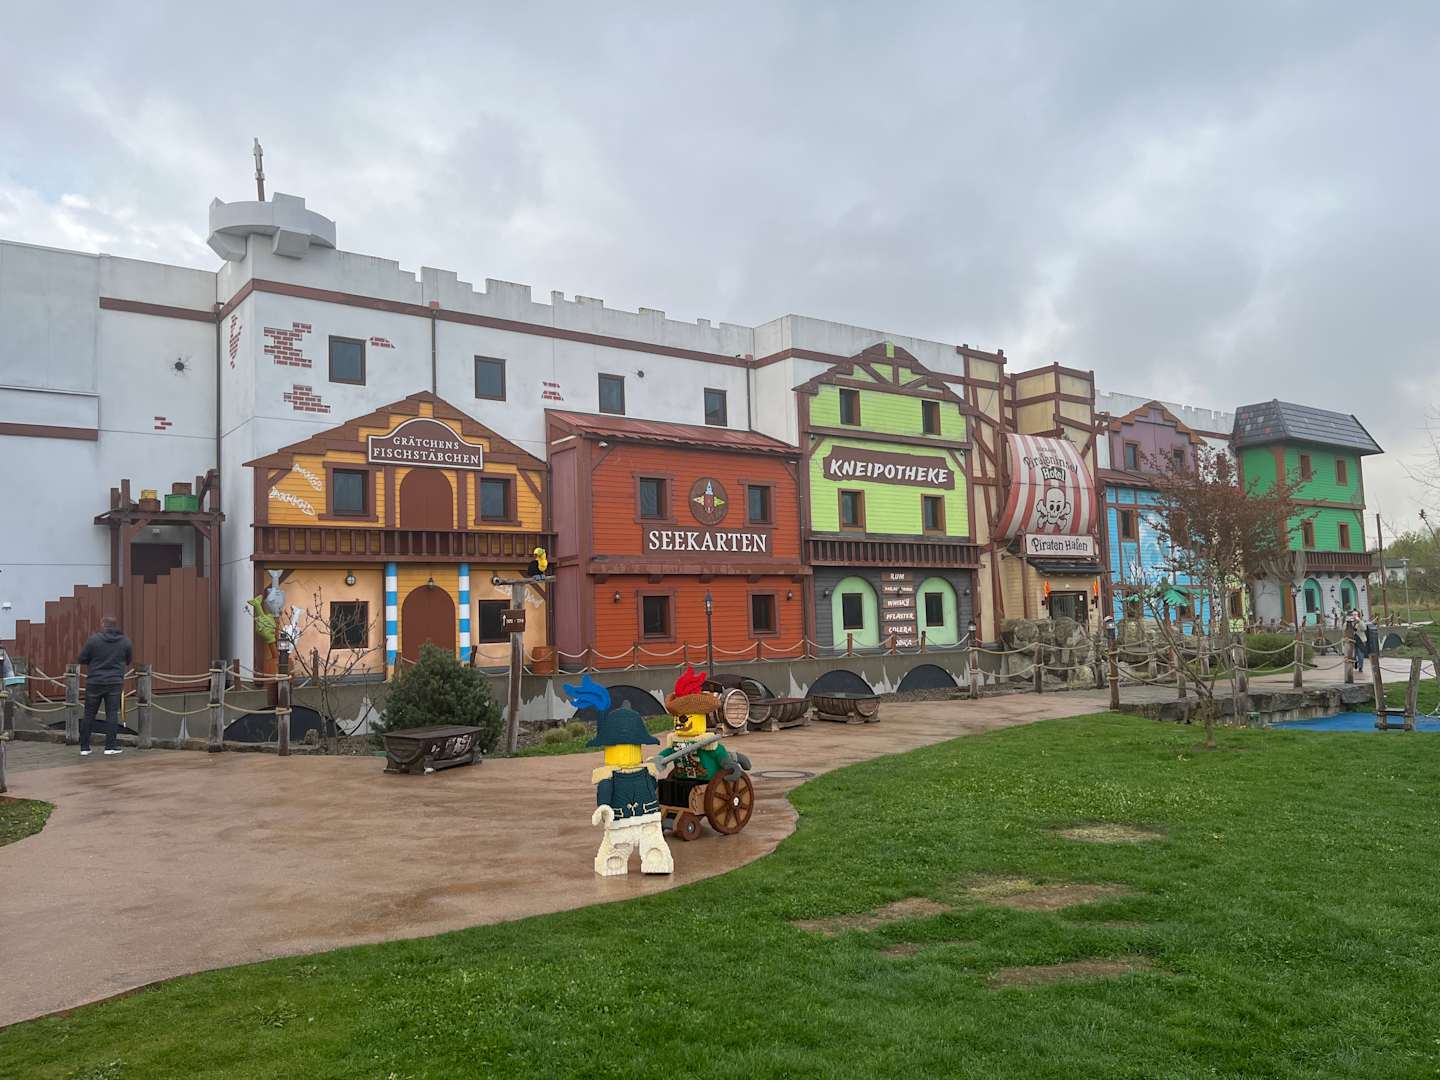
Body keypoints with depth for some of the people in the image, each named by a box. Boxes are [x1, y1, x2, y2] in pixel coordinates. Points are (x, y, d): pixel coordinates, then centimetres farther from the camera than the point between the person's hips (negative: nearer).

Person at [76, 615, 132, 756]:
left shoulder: (93, 639, -7)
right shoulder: (125, 641, 1)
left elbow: (81, 659, -1)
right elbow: (128, 661, 13)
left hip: (94, 682, -1)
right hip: (114, 683, 1)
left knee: (89, 715, 9)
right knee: (112, 714, 4)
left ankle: (84, 747, 14)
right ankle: (110, 746, 1)